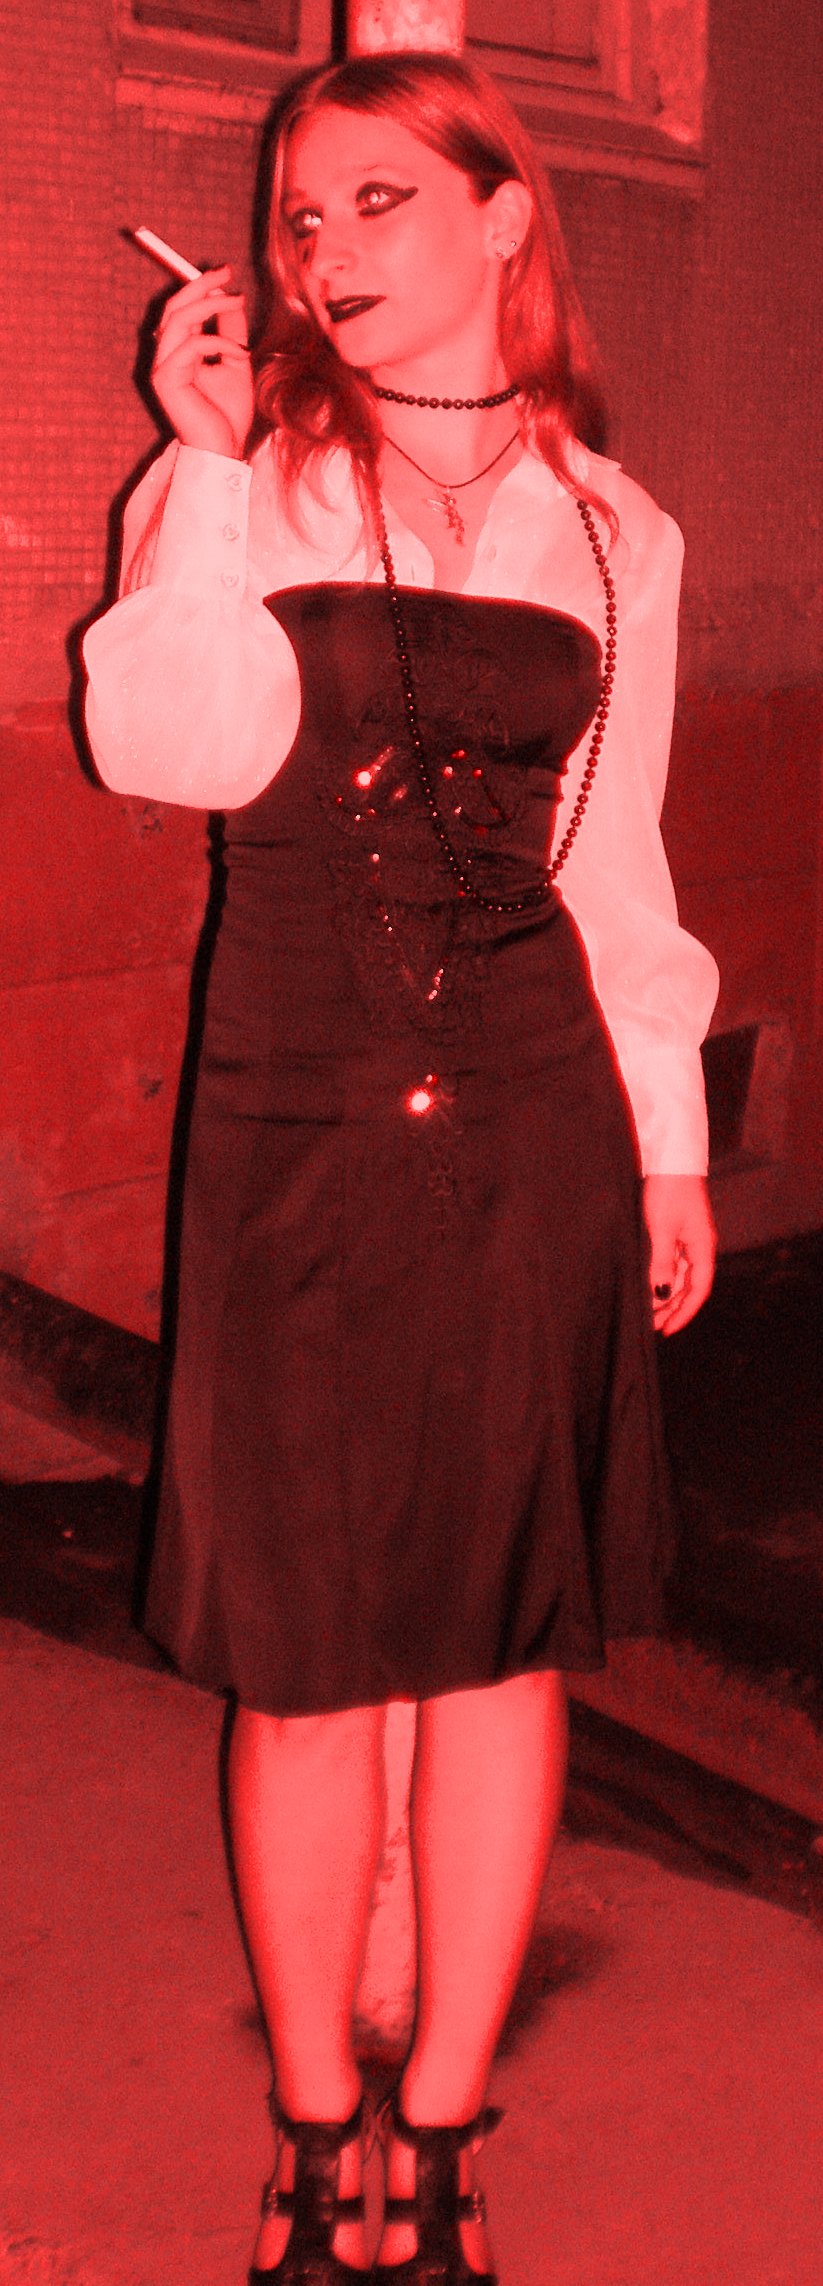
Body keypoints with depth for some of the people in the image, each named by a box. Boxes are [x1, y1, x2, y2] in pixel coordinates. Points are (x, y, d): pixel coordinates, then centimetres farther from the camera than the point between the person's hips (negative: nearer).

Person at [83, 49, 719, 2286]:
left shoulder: (612, 530, 10)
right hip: (294, 1122, -1)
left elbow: (616, 860, 14)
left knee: (505, 1634, 6)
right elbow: (182, 749, -14)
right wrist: (213, 459, -14)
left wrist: (672, 1140, 13)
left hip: (533, 1131, 2)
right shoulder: (237, 480, 4)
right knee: (306, 1659, 3)